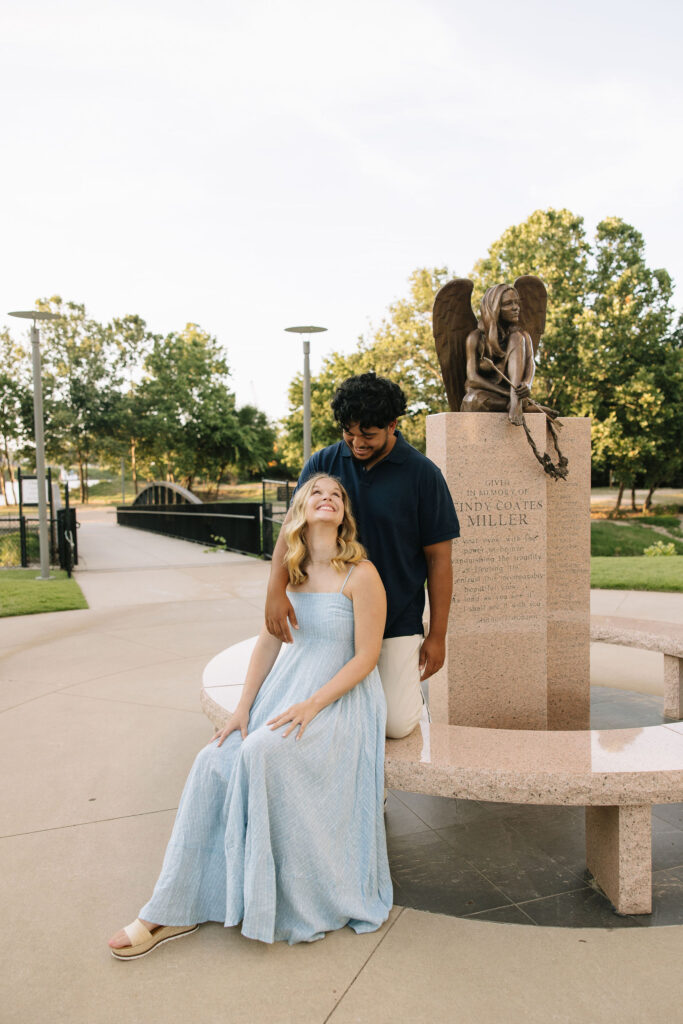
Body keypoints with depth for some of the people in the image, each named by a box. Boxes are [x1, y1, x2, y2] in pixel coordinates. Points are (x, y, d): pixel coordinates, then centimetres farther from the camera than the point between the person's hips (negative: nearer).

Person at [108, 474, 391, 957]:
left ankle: (291, 902, -8)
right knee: (213, 763, -14)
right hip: (284, 690, 6)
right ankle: (176, 911, -3)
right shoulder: (287, 571, 6)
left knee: (262, 751, -29)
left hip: (339, 700, -5)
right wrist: (244, 708, 0)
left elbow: (366, 656, -13)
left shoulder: (361, 575, -12)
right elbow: (268, 642, 8)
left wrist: (309, 707, -19)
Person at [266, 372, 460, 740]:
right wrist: (276, 588, -27)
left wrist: (437, 635, -5)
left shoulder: (422, 474, -9)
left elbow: (438, 558, -5)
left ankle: (411, 683, 29)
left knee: (396, 725, -4)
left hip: (398, 621, -2)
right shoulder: (323, 463, -2)